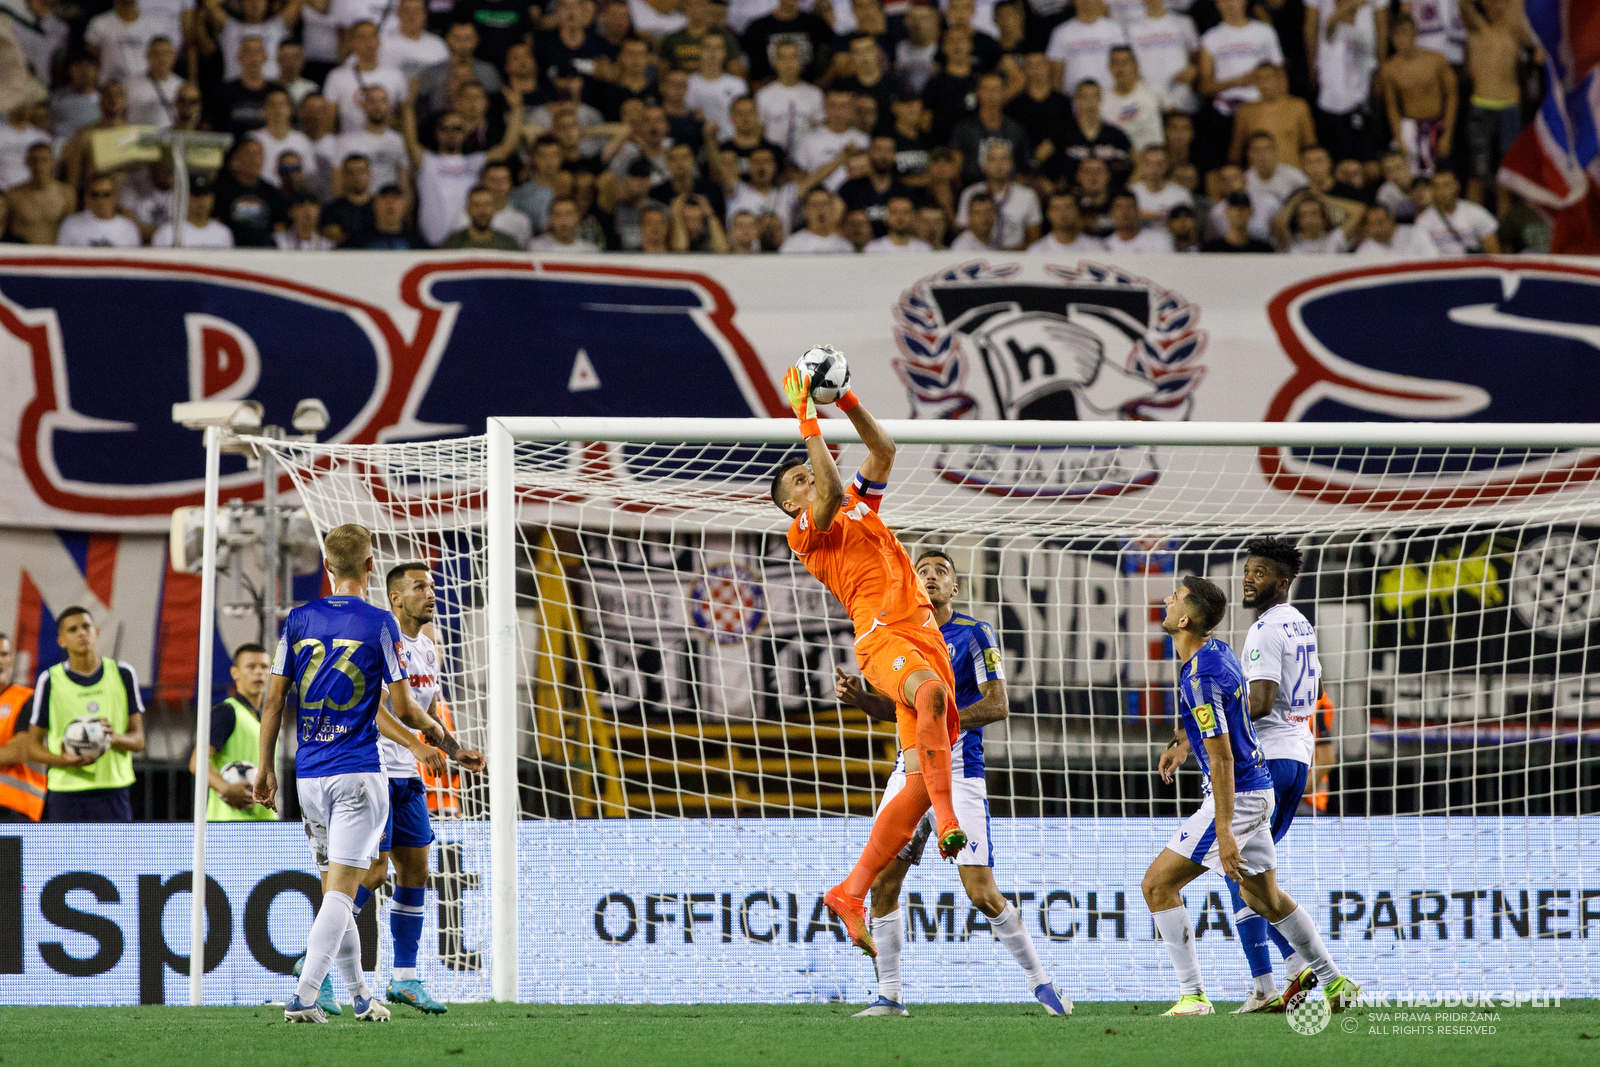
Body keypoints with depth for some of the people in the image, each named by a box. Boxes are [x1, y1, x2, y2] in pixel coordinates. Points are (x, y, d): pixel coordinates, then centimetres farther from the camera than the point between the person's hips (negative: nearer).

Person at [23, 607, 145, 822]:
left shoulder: (122, 674, 7)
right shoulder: (50, 681, 1)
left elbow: (138, 741, 9)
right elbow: (32, 747, 4)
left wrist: (115, 738, -15)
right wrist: (64, 761, -17)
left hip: (114, 794, 2)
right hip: (67, 794, -2)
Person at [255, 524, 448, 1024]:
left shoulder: (299, 620, 5)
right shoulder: (378, 623, -6)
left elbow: (274, 700, 7)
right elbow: (401, 708, -4)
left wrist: (265, 767, 17)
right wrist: (432, 726, 18)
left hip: (308, 776, 5)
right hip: (358, 774, -5)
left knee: (334, 887, 15)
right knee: (342, 889, -9)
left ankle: (360, 996, 20)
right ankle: (303, 997, -21)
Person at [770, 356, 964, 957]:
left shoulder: (860, 510, 26)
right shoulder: (805, 534, 6)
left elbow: (883, 452, 22)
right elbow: (830, 492, -12)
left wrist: (847, 402, 10)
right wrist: (807, 420, -9)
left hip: (925, 634, 7)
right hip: (884, 638, -7)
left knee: (919, 785, -1)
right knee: (931, 690, -42)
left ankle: (850, 895, 4)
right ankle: (947, 818, -45)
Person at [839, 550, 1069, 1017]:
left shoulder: (974, 634, -5)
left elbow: (998, 705, -10)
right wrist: (858, 696, -1)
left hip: (958, 772, -5)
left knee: (982, 892, -10)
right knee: (882, 882, -3)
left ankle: (1040, 981, 7)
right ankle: (890, 996, 7)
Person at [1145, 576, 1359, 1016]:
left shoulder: (1202, 678, -23)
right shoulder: (1217, 651, 6)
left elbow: (1222, 758, -25)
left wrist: (1223, 832, -25)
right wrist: (1182, 740, 25)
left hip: (1235, 796, -10)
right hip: (1258, 787, 10)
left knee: (1157, 884, -6)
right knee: (1263, 897, 21)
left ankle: (1192, 995, -6)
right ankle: (1335, 983, 26)